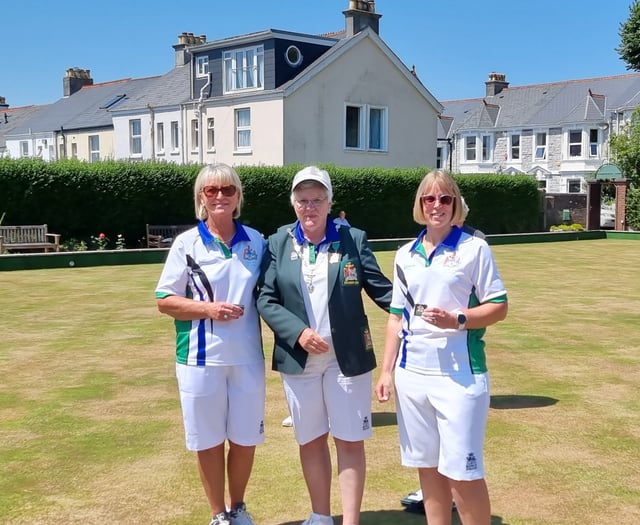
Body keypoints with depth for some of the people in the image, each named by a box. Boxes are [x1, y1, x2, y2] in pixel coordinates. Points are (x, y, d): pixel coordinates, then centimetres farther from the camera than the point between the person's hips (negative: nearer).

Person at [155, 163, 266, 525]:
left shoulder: (256, 241, 5)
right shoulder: (187, 243, -3)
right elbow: (165, 301, -3)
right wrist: (207, 308, -17)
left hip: (247, 357, 2)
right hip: (202, 358, -2)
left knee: (245, 438, 12)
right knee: (208, 440, 9)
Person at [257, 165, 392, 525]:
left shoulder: (353, 239, -2)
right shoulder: (279, 243, 2)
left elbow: (380, 287, -4)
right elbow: (266, 299, -2)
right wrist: (299, 332, -16)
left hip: (347, 357, -2)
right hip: (298, 359, 2)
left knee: (350, 441, 5)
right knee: (311, 440, 15)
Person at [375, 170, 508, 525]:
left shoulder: (474, 248, -3)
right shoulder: (405, 255, 11)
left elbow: (499, 307, -4)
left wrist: (457, 320, -19)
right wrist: (386, 370, 10)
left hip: (459, 374, -5)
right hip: (412, 373, 5)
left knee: (463, 471, -4)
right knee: (427, 466, 13)